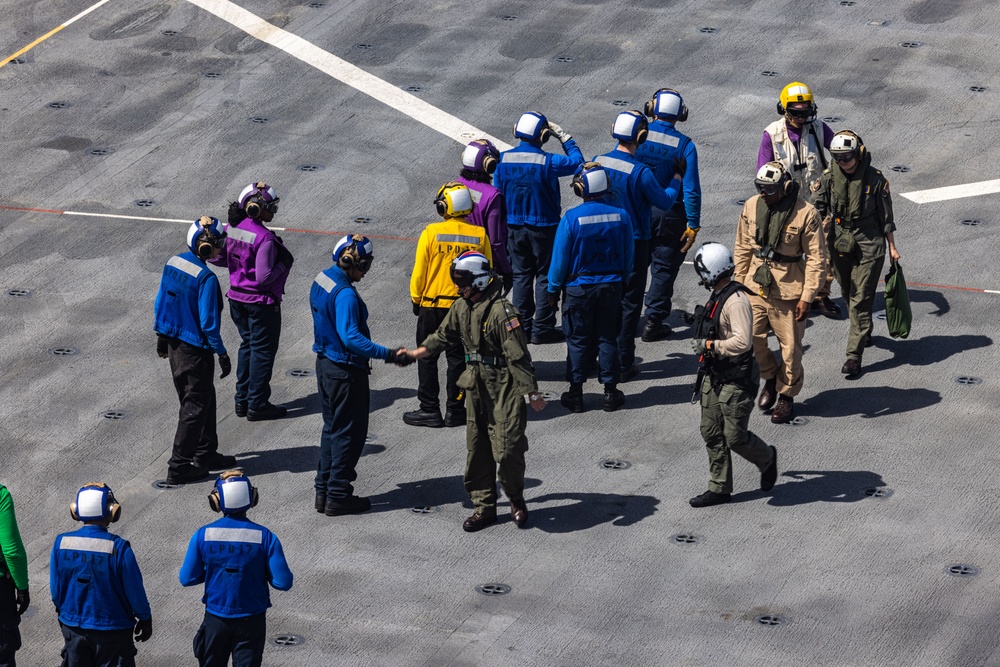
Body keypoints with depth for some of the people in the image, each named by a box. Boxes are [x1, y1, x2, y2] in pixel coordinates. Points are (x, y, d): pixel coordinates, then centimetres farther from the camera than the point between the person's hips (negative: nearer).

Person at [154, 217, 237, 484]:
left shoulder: (172, 264, 0)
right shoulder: (206, 278, -24)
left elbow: (160, 302, 9)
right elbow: (209, 322, -21)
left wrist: (161, 335, 21)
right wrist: (222, 354, -11)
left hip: (174, 342, 8)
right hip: (195, 350, -8)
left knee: (205, 398, 22)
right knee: (195, 406, 4)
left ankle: (206, 454, 34)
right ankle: (179, 467, 7)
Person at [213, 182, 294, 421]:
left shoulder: (232, 228, -3)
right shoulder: (265, 238, -25)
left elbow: (217, 258, 5)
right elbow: (264, 277, -26)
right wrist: (283, 264, -11)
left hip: (237, 298, 8)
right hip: (261, 302, -8)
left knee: (247, 345, 21)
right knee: (263, 350, 6)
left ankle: (243, 400, 27)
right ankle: (257, 405, 13)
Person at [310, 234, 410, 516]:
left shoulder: (322, 280, 4)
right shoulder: (345, 294, -25)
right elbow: (350, 337, -32)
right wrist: (388, 355, -33)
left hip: (325, 364, 9)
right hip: (346, 372, -9)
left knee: (332, 428, 19)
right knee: (349, 432, 3)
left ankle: (324, 491, 24)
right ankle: (338, 496, 9)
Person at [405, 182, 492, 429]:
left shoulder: (431, 233, -13)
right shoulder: (479, 235, -6)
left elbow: (419, 272, -9)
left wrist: (417, 299, 6)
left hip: (432, 306, -2)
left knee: (427, 359, 9)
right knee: (458, 359, 12)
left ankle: (429, 410, 10)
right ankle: (455, 410, 15)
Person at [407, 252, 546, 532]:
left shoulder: (502, 311, -20)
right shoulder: (461, 308, 5)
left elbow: (518, 356, -19)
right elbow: (443, 336, 23)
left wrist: (532, 393, -18)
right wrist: (415, 353, 17)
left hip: (505, 388, -8)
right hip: (477, 387, 8)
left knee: (506, 449, -8)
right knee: (477, 449, 10)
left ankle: (516, 500, 15)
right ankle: (484, 507, 20)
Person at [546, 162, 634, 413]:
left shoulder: (571, 218, -17)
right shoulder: (620, 216, -8)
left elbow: (560, 258, -10)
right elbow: (628, 254, 1)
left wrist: (553, 289, 2)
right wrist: (621, 279, 16)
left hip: (579, 287, -2)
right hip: (611, 285, 2)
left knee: (578, 340, 8)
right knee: (608, 338, 12)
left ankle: (575, 393, 13)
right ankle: (610, 391, 16)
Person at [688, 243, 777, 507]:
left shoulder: (736, 301, -23)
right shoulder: (717, 297, 9)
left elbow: (742, 342, -30)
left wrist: (709, 345, -24)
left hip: (736, 379, -10)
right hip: (714, 376, 10)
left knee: (735, 436, -2)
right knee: (711, 433, 9)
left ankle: (767, 459, 27)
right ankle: (719, 488, 16)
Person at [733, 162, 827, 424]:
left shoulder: (805, 213, -15)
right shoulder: (752, 206, 0)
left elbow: (816, 258, -10)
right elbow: (743, 248, 12)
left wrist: (807, 297, -13)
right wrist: (739, 282, 12)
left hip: (788, 291, -4)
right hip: (756, 287, 4)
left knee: (790, 346, 5)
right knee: (751, 338, 0)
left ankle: (787, 396, 23)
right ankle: (770, 377, 27)